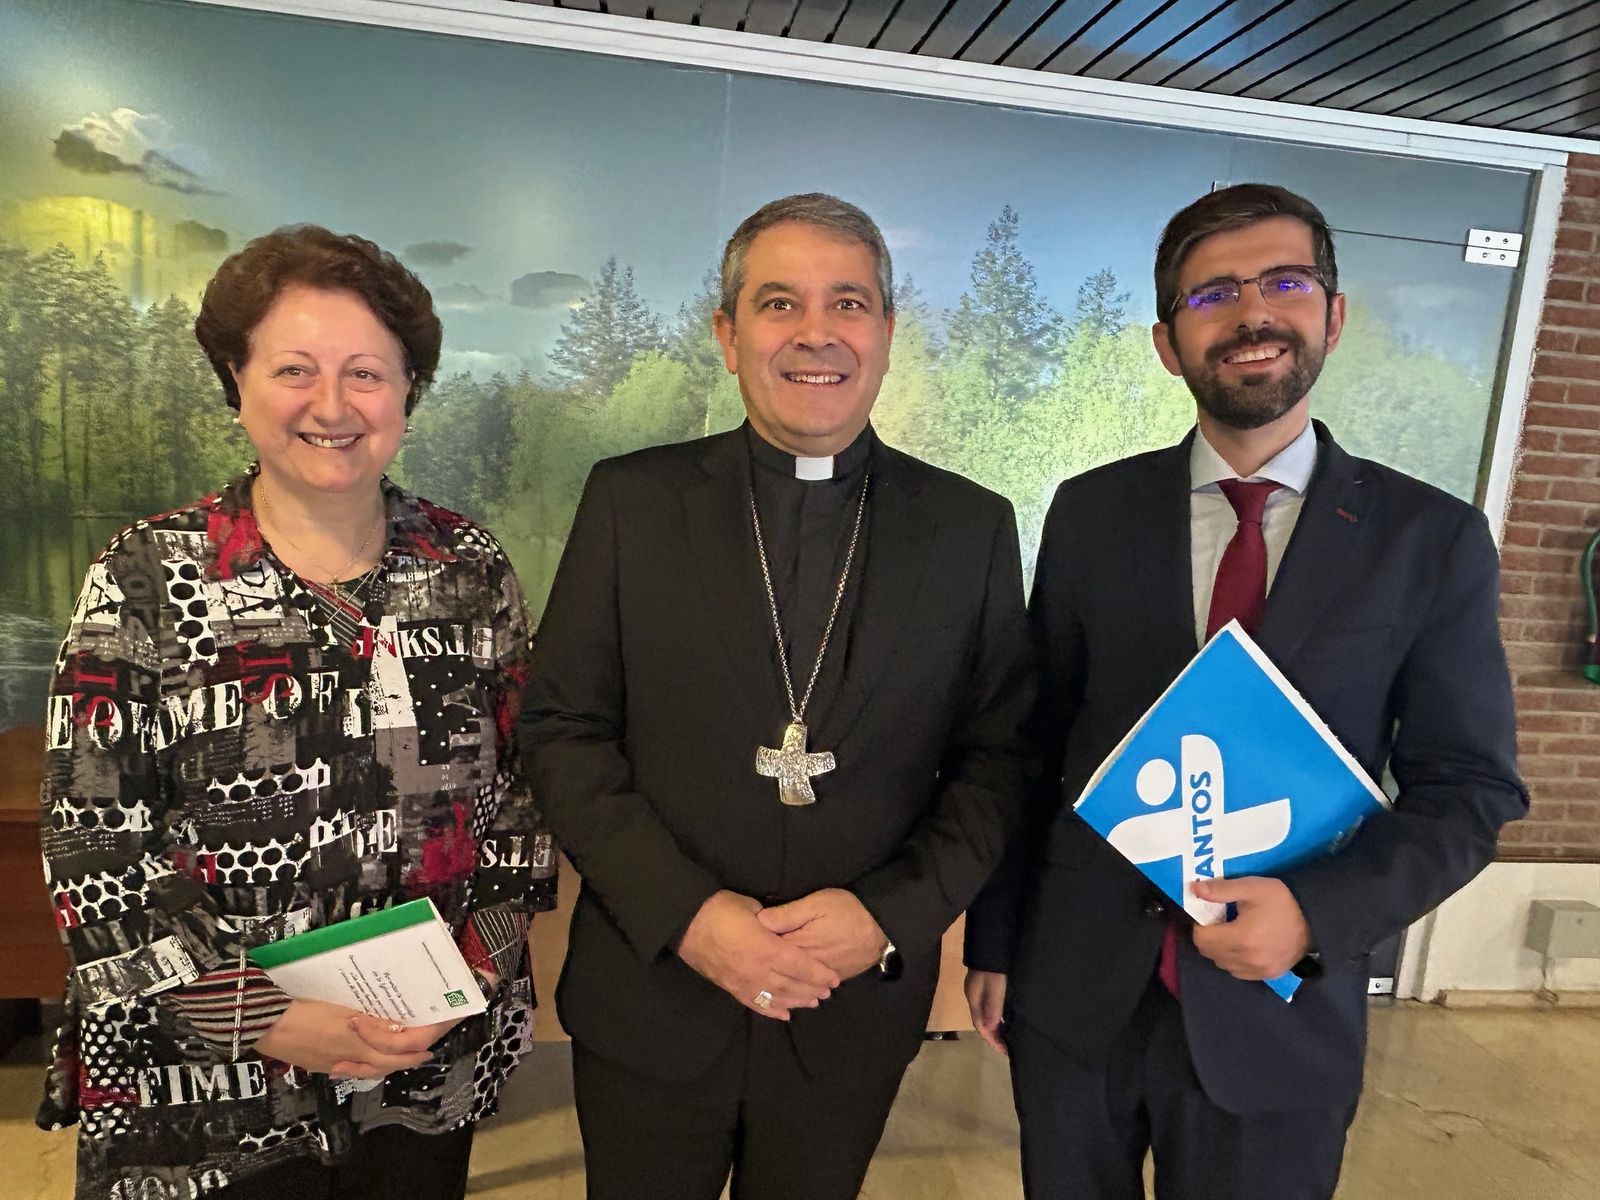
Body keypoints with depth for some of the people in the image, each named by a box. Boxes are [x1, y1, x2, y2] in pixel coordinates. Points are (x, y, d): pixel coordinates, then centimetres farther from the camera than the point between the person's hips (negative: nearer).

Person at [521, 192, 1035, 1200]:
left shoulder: (972, 528, -3)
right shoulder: (631, 502, -5)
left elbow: (999, 759, -1)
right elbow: (564, 729, -5)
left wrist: (891, 916, -14)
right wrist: (685, 912, -15)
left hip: (856, 1015, 1)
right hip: (649, 998, 0)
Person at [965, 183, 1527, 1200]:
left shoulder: (1433, 539, -4)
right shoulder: (1090, 514, -2)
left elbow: (1470, 789, -2)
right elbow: (1032, 744, 0)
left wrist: (1319, 915, -18)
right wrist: (994, 945, 4)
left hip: (1283, 1016, 0)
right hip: (1073, 997, 1)